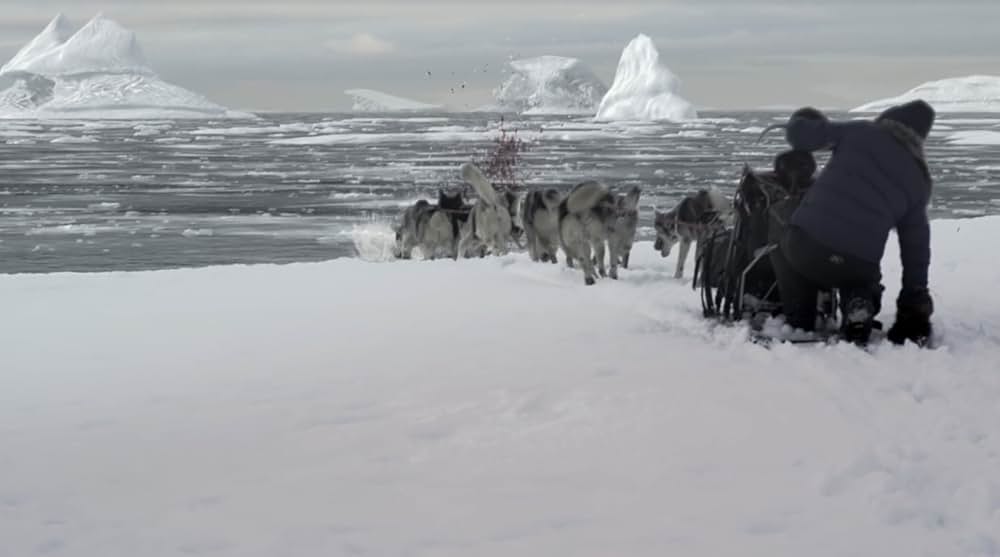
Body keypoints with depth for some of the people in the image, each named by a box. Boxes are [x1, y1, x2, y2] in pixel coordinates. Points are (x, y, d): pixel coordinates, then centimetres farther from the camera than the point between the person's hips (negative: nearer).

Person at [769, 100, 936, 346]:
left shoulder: (859, 132, 6)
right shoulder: (919, 181, 16)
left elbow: (800, 133, 5)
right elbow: (916, 243, 19)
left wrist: (801, 123, 31)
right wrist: (915, 298, 28)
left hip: (807, 243, -2)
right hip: (859, 265, 2)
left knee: (784, 253, 33)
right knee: (861, 278, 38)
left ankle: (799, 327, 17)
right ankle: (859, 305, 2)